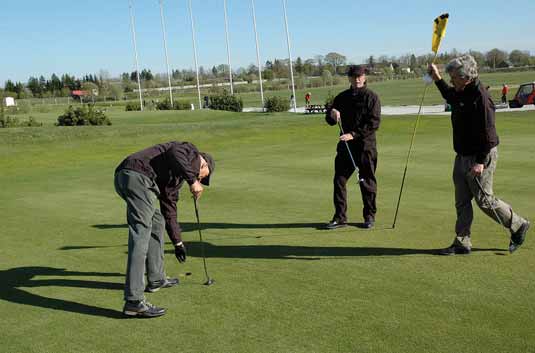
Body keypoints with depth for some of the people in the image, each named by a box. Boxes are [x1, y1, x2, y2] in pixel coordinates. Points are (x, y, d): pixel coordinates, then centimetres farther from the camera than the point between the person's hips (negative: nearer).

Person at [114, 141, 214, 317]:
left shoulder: (177, 176, 34)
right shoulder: (192, 152, 13)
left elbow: (169, 210, 37)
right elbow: (175, 152, -13)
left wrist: (178, 242, 41)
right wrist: (192, 180, -11)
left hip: (122, 177, 10)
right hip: (138, 175, -10)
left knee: (157, 221, 25)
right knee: (141, 233, -13)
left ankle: (156, 278, 34)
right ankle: (133, 302, -16)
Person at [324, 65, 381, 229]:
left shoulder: (371, 97, -1)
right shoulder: (342, 97, 12)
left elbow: (374, 123, -10)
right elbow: (330, 120, 12)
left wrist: (354, 134, -17)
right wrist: (332, 113, -12)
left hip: (365, 145, -4)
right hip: (345, 145, 4)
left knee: (367, 182, 3)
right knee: (339, 180, 1)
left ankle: (369, 216, 16)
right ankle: (340, 217, 10)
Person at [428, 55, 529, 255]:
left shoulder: (480, 98, -21)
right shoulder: (461, 93, 7)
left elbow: (488, 135, -23)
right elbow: (450, 97, 35)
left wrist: (480, 162, -25)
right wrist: (437, 79, 28)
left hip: (480, 157, -9)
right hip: (463, 156, 9)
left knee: (484, 200, 1)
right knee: (462, 202, 9)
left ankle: (518, 226, 21)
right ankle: (462, 243, 16)